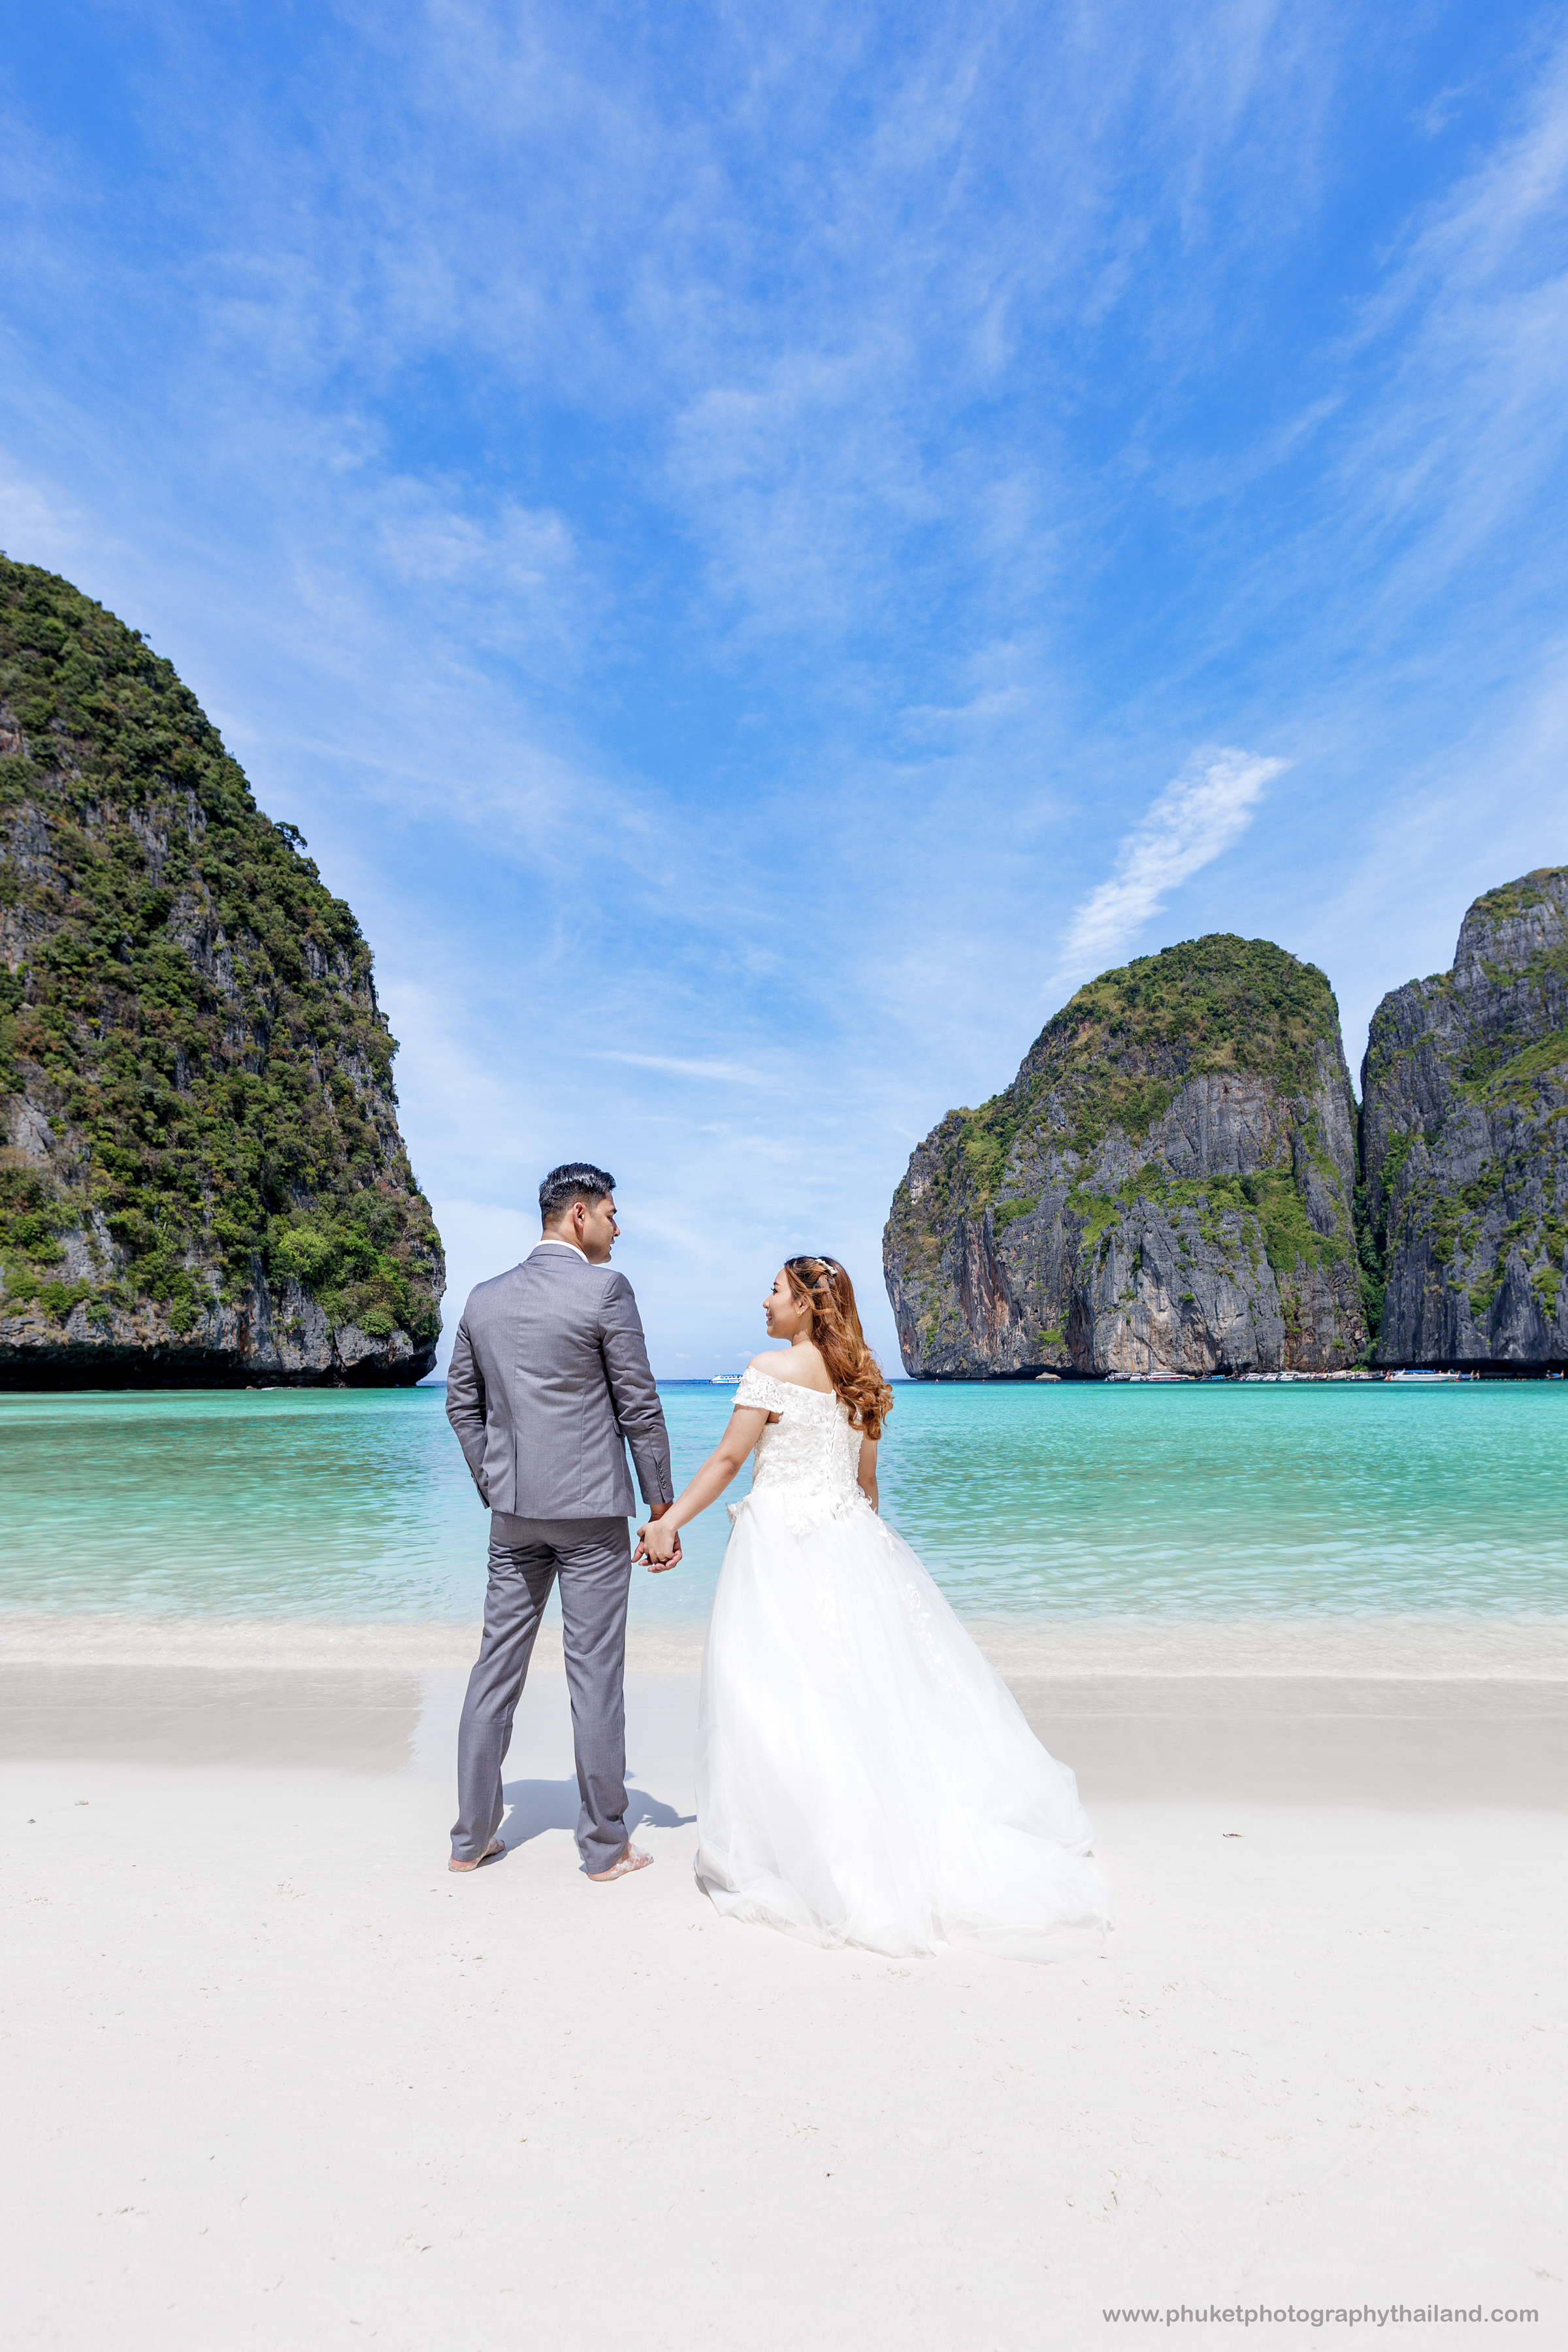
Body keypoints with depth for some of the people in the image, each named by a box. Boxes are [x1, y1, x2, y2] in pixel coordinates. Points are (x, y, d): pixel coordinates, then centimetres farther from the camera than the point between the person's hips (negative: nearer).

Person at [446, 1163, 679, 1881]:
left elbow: (462, 1405, 13)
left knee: (497, 1666, 13)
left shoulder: (484, 1298, 7)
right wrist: (663, 1506, -1)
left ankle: (472, 1838, 23)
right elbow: (640, 1408, -9)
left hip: (513, 1513, 6)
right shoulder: (605, 1289, -11)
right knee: (595, 1673, 3)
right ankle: (605, 1847, 14)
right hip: (589, 1510, -5)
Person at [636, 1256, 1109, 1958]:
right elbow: (866, 1478, 15)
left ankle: (794, 1854, 10)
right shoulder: (858, 1377, 9)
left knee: (779, 1696, 2)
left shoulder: (772, 1370, -11)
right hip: (849, 1540, 7)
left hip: (784, 1541, -7)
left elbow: (727, 1459, -11)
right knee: (869, 1682, 13)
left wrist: (667, 1521, -4)